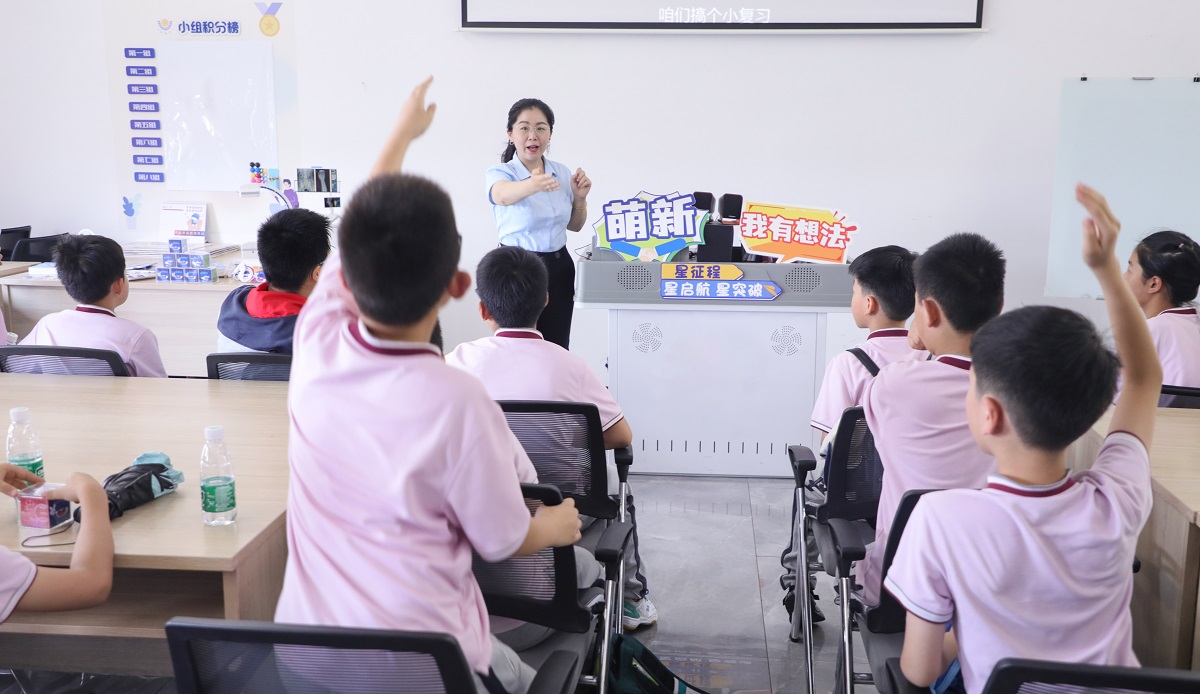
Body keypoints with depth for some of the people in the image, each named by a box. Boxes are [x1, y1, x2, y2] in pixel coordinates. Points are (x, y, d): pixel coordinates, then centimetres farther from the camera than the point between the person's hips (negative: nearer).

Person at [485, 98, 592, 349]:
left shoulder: (562, 172, 7)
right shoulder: (500, 173, -9)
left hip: (559, 268, 4)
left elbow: (574, 225, 19)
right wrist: (533, 185, -55)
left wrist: (580, 197, -1)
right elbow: (503, 195, -35)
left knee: (558, 350, 4)